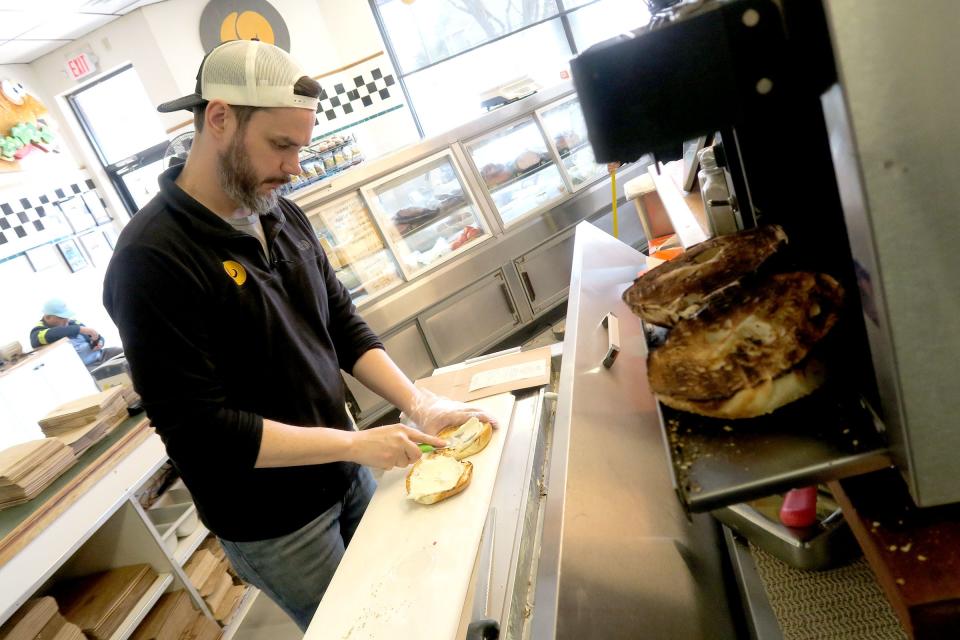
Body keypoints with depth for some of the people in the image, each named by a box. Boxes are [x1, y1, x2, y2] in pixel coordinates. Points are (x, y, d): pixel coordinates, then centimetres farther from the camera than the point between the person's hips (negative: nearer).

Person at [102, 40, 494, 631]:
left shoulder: (284, 217, -1)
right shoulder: (151, 260, -24)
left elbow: (345, 327, 4)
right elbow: (197, 430, -24)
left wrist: (419, 405, -9)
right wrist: (353, 442, -22)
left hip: (343, 474, 6)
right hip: (270, 526, -6)